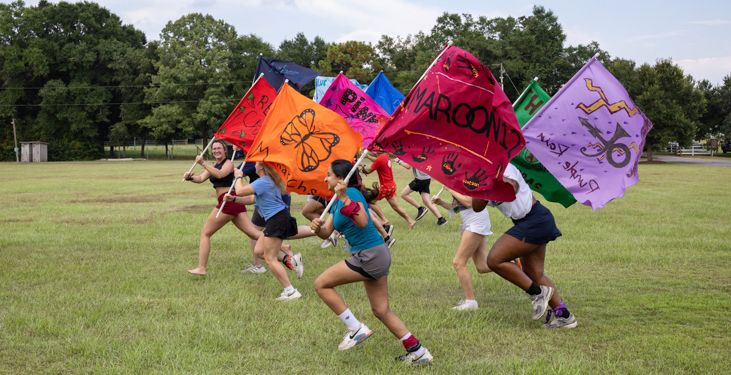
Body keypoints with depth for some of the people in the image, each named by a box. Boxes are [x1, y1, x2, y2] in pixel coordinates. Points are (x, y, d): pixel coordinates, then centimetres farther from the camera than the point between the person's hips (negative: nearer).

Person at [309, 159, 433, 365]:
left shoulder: (352, 192, -13)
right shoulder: (336, 202, 16)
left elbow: (363, 221, -29)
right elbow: (326, 233, 13)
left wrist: (345, 198, -35)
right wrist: (317, 227, -8)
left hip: (371, 256, -10)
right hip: (376, 256, 10)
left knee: (321, 284, -3)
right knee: (381, 311, 16)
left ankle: (356, 328, 2)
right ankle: (419, 353, 22)